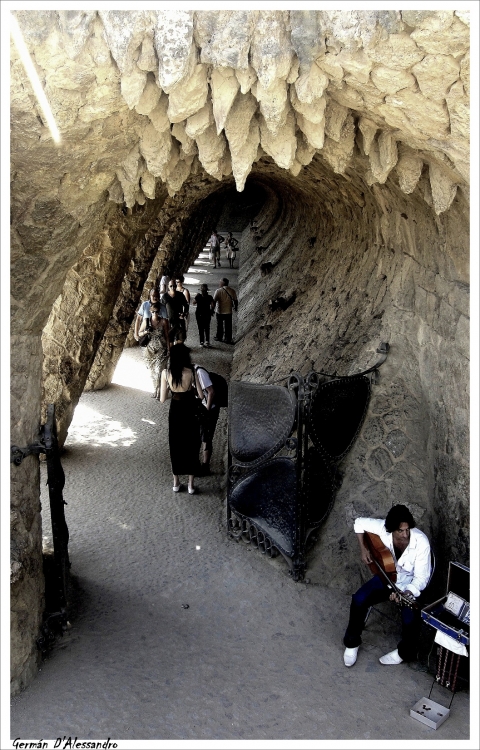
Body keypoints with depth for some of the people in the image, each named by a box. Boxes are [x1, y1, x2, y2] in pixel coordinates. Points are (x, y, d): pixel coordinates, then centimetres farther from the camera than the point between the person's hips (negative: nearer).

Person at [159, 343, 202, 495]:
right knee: (191, 446, 11)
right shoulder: (191, 372, -17)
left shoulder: (165, 372, -10)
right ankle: (191, 485, 18)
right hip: (190, 411, -2)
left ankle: (176, 483, 27)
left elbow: (162, 399, -5)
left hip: (175, 411, 2)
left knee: (175, 446, 17)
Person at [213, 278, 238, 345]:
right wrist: (235, 306, 23)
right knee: (228, 326, 9)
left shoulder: (218, 291, -13)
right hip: (228, 311, 2)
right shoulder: (232, 291, -2)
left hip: (219, 311, -2)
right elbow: (235, 300, 5)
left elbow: (214, 301, -16)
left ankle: (219, 337, 26)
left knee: (219, 325, 14)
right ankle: (228, 339, 10)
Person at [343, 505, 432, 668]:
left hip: (411, 584, -3)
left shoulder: (421, 542, -29)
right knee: (358, 600, -17)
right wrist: (363, 548, -10)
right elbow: (359, 523, -3)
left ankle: (405, 653, 8)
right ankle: (352, 642, 8)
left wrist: (405, 593, -38)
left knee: (410, 619, -26)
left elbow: (421, 578, -23)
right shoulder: (382, 528, -23)